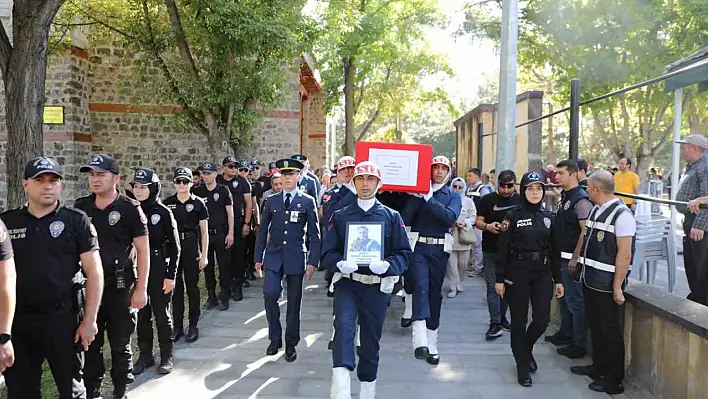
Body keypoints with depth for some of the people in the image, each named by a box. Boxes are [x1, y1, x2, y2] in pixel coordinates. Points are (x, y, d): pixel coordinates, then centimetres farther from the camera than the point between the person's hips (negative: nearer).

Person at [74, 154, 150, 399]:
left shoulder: (130, 209, -7)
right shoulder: (80, 207, 5)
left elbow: (143, 250, -7)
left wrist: (141, 288, -10)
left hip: (120, 287, -3)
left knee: (120, 344, 9)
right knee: (90, 343, 12)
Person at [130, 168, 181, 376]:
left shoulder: (163, 213, -6)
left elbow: (174, 247, -5)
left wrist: (171, 275, -10)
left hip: (159, 270, -3)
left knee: (162, 313, 5)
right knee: (141, 314, 10)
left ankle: (166, 356, 18)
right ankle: (145, 355, 23)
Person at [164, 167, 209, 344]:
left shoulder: (198, 203, -1)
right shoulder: (167, 203, 5)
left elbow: (204, 232, 1)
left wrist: (204, 255, -3)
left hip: (191, 248, -2)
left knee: (192, 287, 5)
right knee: (176, 287, 8)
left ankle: (193, 326, 16)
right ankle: (177, 326, 18)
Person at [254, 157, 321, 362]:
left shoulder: (307, 202, 1)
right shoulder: (271, 201, 8)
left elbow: (314, 234, 0)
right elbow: (262, 231, 11)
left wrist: (313, 261, -7)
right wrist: (258, 257, 7)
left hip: (296, 257, -1)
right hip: (273, 256, 1)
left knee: (294, 302, 5)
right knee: (270, 293, -16)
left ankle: (291, 344, 21)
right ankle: (275, 338, 4)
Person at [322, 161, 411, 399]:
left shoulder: (392, 217, 4)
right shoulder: (340, 216, 6)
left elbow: (404, 253, 1)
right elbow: (328, 252, 3)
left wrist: (387, 265, -20)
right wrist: (340, 264, -19)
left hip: (378, 286, 1)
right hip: (347, 282, 0)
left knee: (371, 338, 11)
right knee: (344, 324, -26)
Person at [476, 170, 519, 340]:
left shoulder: (520, 201, 5)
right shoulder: (488, 199, 1)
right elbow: (479, 222, 0)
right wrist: (488, 226, -21)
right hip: (491, 251, -2)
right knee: (493, 287, -4)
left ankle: (501, 318, 29)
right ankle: (495, 324, -2)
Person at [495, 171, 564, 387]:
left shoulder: (549, 217, 8)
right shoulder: (513, 216, -4)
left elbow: (555, 251, 10)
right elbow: (502, 250, -5)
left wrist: (558, 280, 8)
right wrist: (500, 279, -8)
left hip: (542, 274, 3)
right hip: (517, 273, -3)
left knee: (542, 319, 0)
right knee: (519, 321, 4)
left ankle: (526, 349, 30)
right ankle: (523, 365, 20)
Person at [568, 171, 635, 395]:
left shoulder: (622, 215, -18)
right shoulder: (595, 210, 8)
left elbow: (624, 254, -21)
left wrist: (617, 287, -22)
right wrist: (575, 259, 31)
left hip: (607, 284, -8)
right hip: (590, 279, 8)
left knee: (611, 331, 5)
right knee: (595, 326, 20)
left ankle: (614, 380, 19)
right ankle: (598, 367, 37)